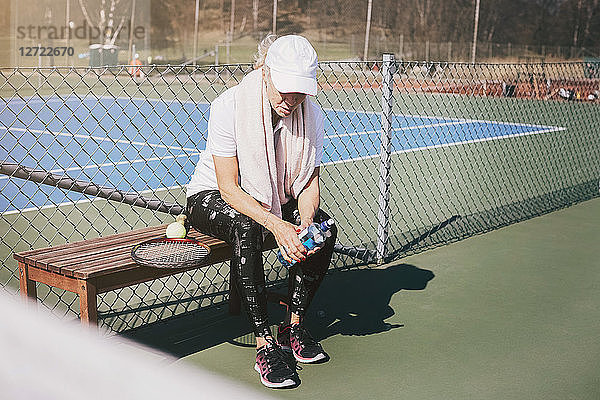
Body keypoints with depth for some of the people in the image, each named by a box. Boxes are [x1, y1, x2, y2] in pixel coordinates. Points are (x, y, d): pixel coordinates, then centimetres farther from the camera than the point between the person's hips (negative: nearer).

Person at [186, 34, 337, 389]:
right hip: (210, 197, -4)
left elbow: (309, 182, -6)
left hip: (275, 199, 5)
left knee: (324, 226, -21)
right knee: (246, 230, -37)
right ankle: (265, 343, -29)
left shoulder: (312, 115, -12)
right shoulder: (229, 106, -26)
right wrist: (276, 225, -39)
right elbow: (228, 188, -26)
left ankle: (294, 325, -7)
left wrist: (305, 223, -27)